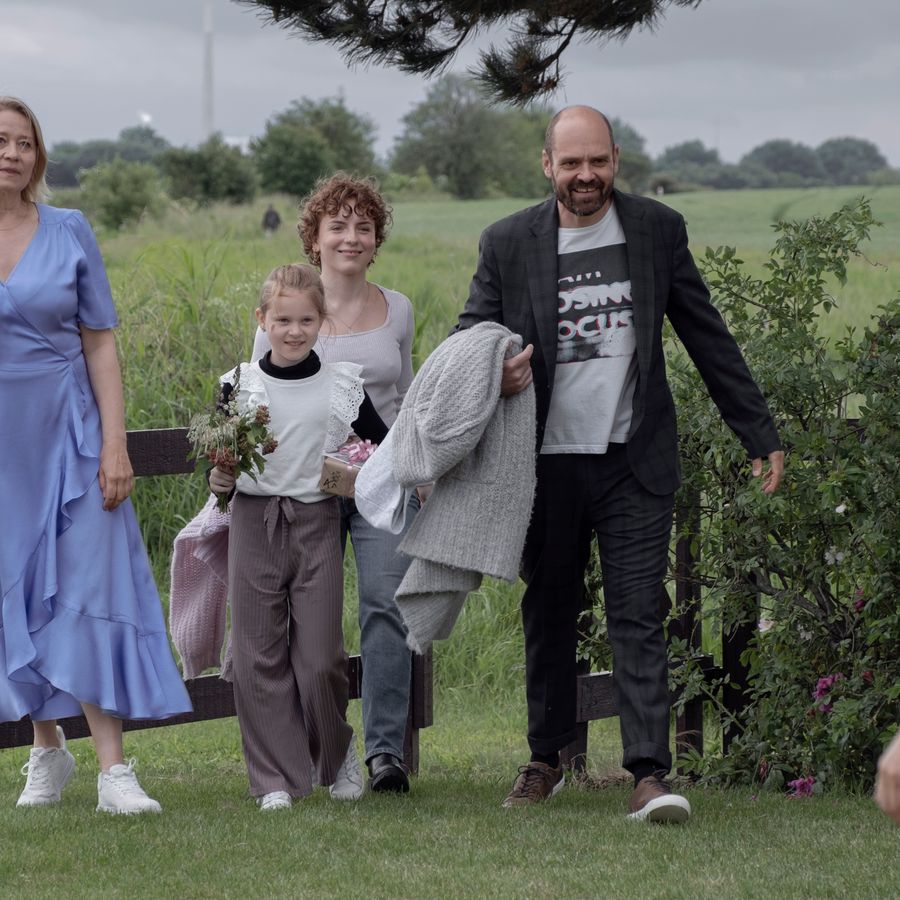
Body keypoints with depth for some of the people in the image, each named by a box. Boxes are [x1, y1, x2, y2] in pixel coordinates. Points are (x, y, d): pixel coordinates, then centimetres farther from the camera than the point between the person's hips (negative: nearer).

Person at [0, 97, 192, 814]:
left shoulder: (69, 233, 2)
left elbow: (101, 344, 2)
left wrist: (115, 444, -5)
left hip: (67, 433, 0)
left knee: (88, 587, -6)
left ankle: (114, 771, -9)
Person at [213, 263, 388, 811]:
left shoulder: (341, 385, 2)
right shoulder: (240, 386, 2)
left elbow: (385, 445, 13)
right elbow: (218, 456, 11)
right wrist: (219, 480, -9)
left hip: (317, 523, -1)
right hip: (254, 524, 1)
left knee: (320, 658, -3)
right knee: (260, 658, 0)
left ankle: (338, 752, 23)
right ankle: (277, 779, 8)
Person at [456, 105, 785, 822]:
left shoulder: (658, 230, 3)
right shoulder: (508, 243, 2)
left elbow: (708, 337, 8)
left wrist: (760, 434, 8)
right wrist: (492, 374, -18)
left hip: (635, 462, -1)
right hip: (547, 462, 1)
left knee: (638, 616, -8)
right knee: (549, 615, 11)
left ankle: (650, 773, -12)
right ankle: (546, 760, 26)